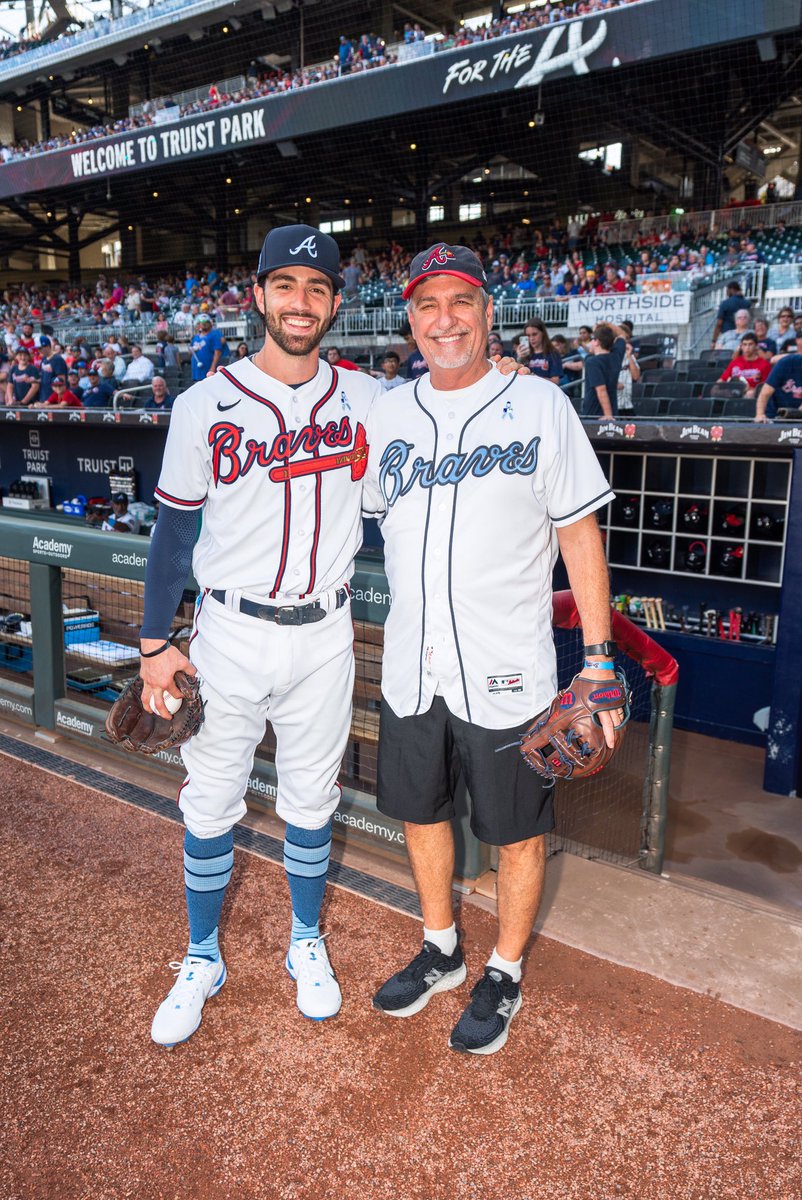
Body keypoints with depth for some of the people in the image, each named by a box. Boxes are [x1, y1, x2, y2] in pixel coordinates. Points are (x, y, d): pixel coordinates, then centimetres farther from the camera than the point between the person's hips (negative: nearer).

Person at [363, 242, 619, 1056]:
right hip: (410, 669, 4)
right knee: (420, 812, 18)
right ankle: (441, 952, 43)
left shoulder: (539, 405, -5)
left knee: (518, 831, 10)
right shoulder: (385, 415, 6)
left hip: (505, 673, -4)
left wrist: (599, 658, -9)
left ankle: (503, 974, 35)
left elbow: (579, 534, -5)